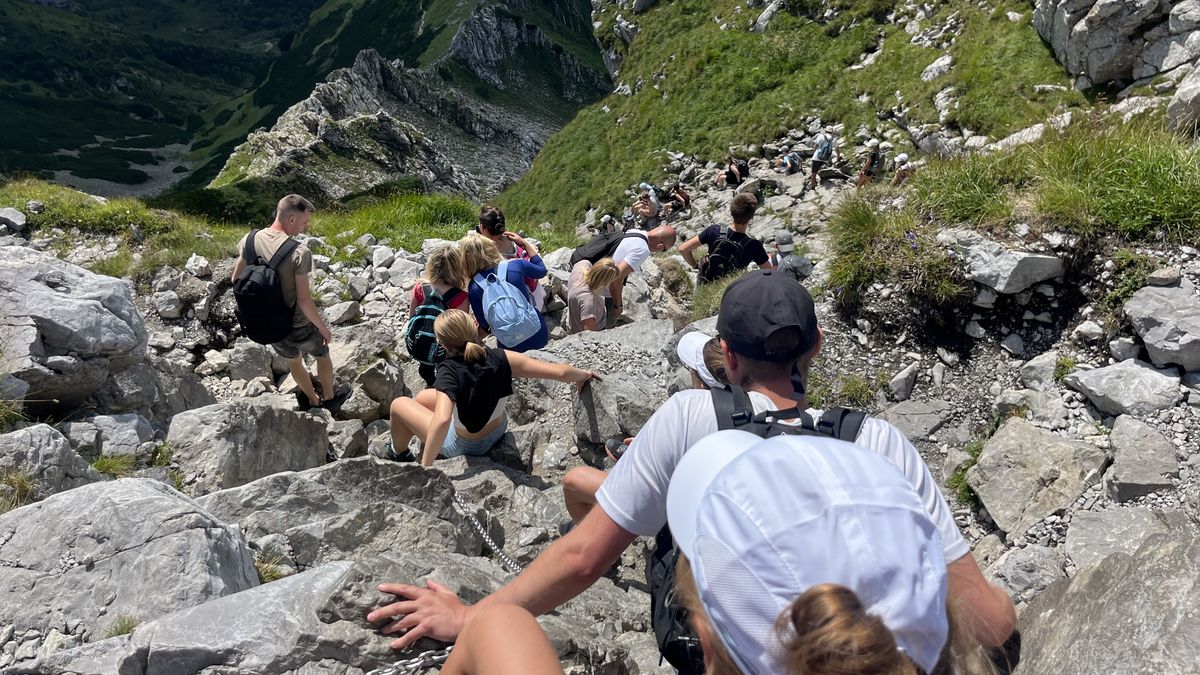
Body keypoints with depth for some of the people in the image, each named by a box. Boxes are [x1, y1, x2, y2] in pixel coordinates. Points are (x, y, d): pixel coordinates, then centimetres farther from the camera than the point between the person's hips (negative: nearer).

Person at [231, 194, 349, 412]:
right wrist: (323, 328, -11)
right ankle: (329, 398, 47)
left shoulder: (250, 240, -10)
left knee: (293, 360, 31)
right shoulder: (299, 253, -28)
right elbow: (304, 301, -26)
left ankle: (312, 400, 52)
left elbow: (236, 279, 2)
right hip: (298, 326, -5)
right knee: (322, 355, 26)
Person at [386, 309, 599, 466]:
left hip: (466, 445, -5)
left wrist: (425, 467, -40)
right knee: (422, 398, 23)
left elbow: (442, 420, -49)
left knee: (399, 404, 11)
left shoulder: (449, 372, -33)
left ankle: (398, 454, 40)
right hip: (498, 430, 6)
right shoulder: (500, 358, -22)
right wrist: (583, 375, -2)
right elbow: (560, 372, -22)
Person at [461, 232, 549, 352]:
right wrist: (525, 243, 17)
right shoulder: (516, 266, -14)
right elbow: (542, 270, 10)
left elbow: (485, 326, -4)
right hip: (538, 335, 0)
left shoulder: (473, 287, -13)